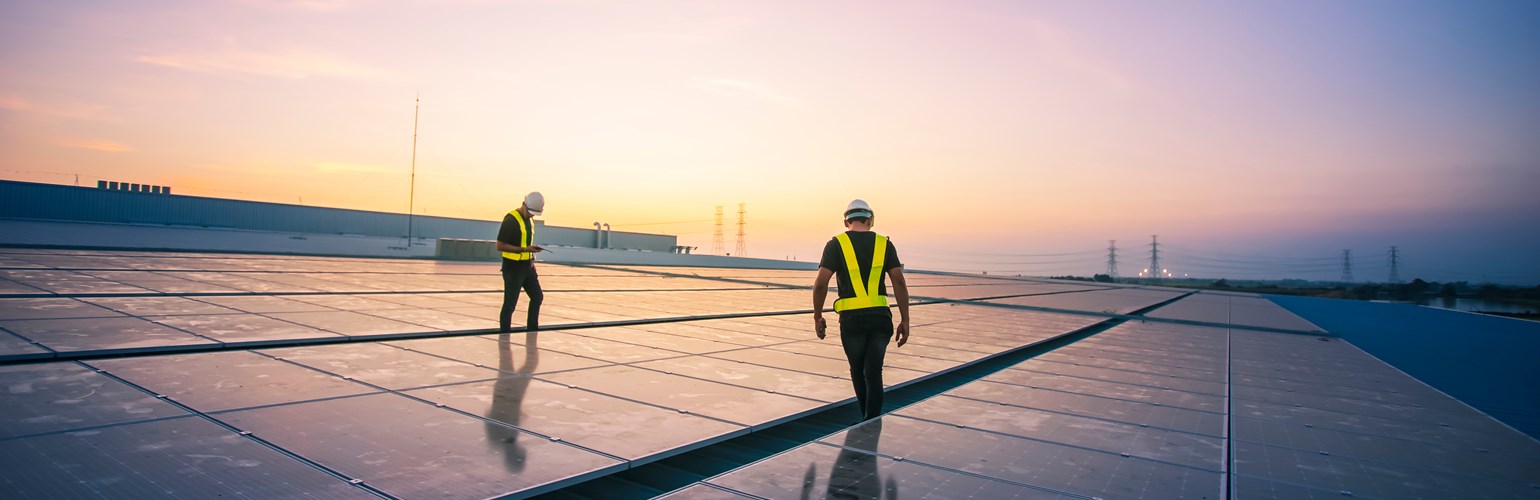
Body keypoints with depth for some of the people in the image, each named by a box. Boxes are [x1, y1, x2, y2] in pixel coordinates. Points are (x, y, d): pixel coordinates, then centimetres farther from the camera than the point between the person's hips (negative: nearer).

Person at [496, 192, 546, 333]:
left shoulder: (529, 220, 11)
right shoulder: (511, 220, -16)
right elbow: (500, 246, -19)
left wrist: (531, 253, 8)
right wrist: (524, 249, -24)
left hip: (527, 266, 9)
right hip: (513, 268, -9)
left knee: (537, 297, 16)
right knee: (510, 304, -3)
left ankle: (532, 330, 29)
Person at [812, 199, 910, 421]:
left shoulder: (836, 244, 2)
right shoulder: (884, 244, 7)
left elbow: (820, 284, -7)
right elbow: (899, 282, -1)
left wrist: (817, 316, 5)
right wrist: (905, 321, 2)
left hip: (852, 318, -1)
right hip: (880, 317, 1)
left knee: (858, 370, 18)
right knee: (873, 373, 5)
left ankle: (868, 420, 31)